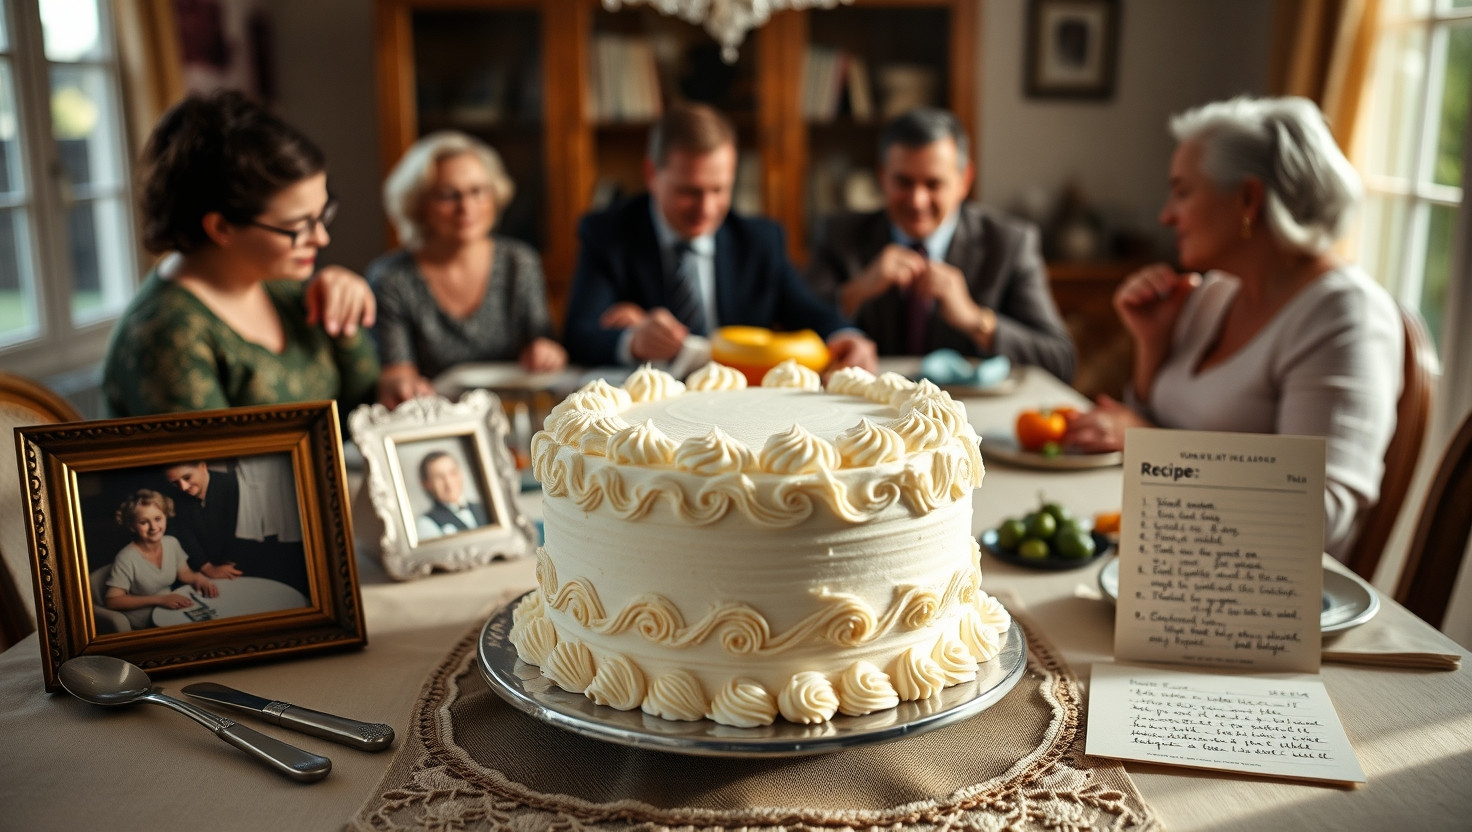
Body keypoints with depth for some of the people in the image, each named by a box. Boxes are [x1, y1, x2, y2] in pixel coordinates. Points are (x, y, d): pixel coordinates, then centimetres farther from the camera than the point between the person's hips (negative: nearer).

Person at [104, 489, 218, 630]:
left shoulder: (172, 543, -1)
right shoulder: (126, 559, -20)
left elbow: (184, 573, 16)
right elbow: (112, 601, -19)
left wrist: (198, 578, -8)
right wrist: (159, 599, -23)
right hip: (140, 629, -7)